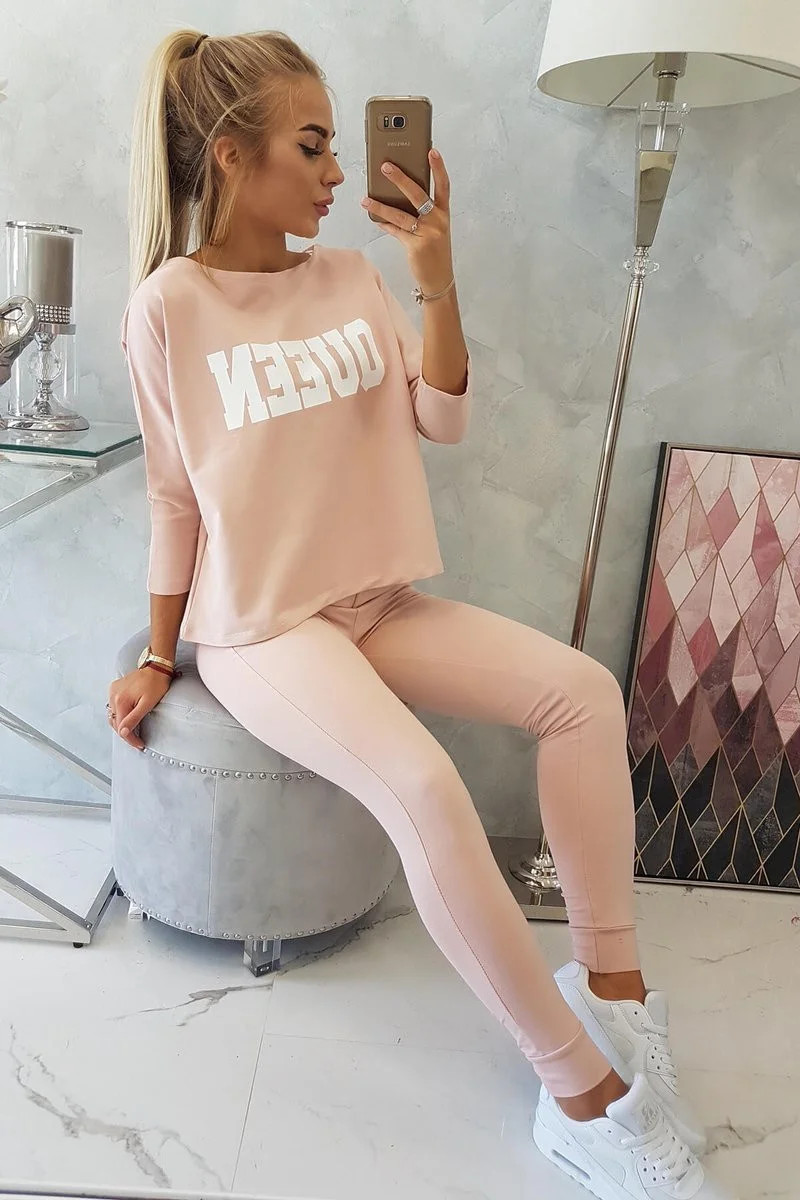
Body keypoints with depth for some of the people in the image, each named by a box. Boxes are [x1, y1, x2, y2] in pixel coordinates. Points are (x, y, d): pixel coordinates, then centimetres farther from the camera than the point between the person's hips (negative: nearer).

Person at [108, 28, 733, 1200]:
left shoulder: (355, 276, 7)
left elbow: (443, 421, 2)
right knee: (423, 786, -30)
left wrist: (437, 283, -11)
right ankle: (585, 1095, -13)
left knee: (583, 689, -13)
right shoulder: (172, 303, -6)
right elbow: (174, 496, -1)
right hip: (259, 623, -5)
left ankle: (611, 981, 0)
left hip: (381, 602, 6)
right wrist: (158, 658, 4)